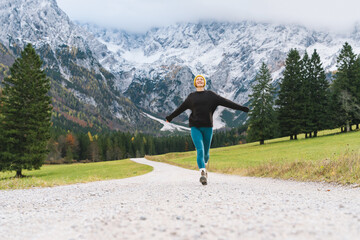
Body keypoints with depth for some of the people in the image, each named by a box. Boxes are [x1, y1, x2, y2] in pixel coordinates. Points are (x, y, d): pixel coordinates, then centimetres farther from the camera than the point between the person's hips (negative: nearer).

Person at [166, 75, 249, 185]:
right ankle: (202, 174, -24)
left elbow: (225, 102, 4)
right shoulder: (191, 96, 11)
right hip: (195, 127, 0)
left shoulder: (210, 95, 8)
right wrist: (170, 117, 34)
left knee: (206, 152, 10)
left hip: (207, 127, 1)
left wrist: (241, 108, -1)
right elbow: (181, 108, 24)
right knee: (200, 150, -17)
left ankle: (204, 165, 42)